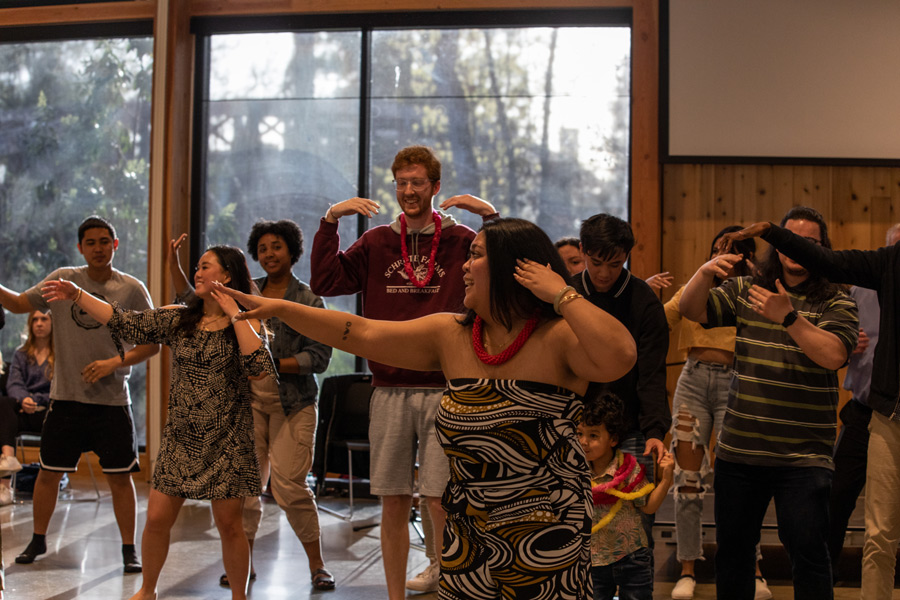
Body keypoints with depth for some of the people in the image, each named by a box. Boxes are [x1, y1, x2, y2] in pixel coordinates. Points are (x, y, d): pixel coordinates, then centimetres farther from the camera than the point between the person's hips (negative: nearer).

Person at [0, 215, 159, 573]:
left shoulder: (131, 289, -3)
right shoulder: (62, 280, 3)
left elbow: (153, 342, -1)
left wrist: (116, 362, -14)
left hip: (112, 399, -2)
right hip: (65, 396, 2)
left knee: (119, 476, 1)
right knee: (49, 472, 11)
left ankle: (129, 549, 13)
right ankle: (38, 540, 30)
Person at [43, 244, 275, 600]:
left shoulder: (246, 324, -4)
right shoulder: (177, 319, 6)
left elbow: (260, 366, -22)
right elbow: (125, 323, 1)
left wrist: (234, 315, -18)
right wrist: (77, 295, -5)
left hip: (227, 441, -3)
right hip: (180, 438, 4)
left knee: (229, 525, 1)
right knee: (156, 520, 4)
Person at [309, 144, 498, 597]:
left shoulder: (462, 242, 4)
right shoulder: (376, 243, 10)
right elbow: (324, 282, 2)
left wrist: (491, 216, -16)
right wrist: (330, 220, -4)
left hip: (444, 391, -2)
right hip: (389, 392, 2)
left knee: (440, 500, -5)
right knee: (393, 503, 7)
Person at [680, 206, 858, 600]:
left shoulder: (837, 303, -1)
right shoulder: (745, 290, 9)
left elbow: (833, 355, -17)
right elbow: (691, 310, 0)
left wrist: (789, 317, -29)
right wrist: (705, 273, -19)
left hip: (802, 457, -3)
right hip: (739, 449, 4)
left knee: (809, 552, -5)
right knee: (732, 548, 13)